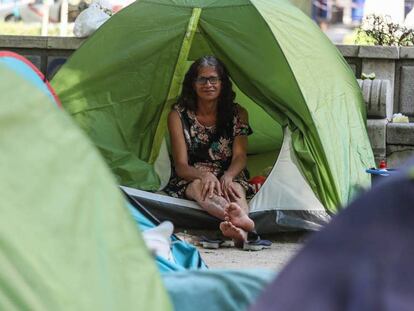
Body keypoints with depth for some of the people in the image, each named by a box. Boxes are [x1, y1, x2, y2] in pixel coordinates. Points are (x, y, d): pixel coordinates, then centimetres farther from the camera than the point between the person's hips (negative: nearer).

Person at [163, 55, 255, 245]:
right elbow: (181, 165, -8)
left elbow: (240, 156, -6)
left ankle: (237, 228, -73)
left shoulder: (237, 114, 6)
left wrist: (228, 176, -31)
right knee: (200, 187, -39)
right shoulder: (178, 115, 0)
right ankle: (241, 219, -74)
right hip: (190, 180, -2)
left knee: (236, 188, -36)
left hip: (229, 179, 2)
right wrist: (204, 175, -31)